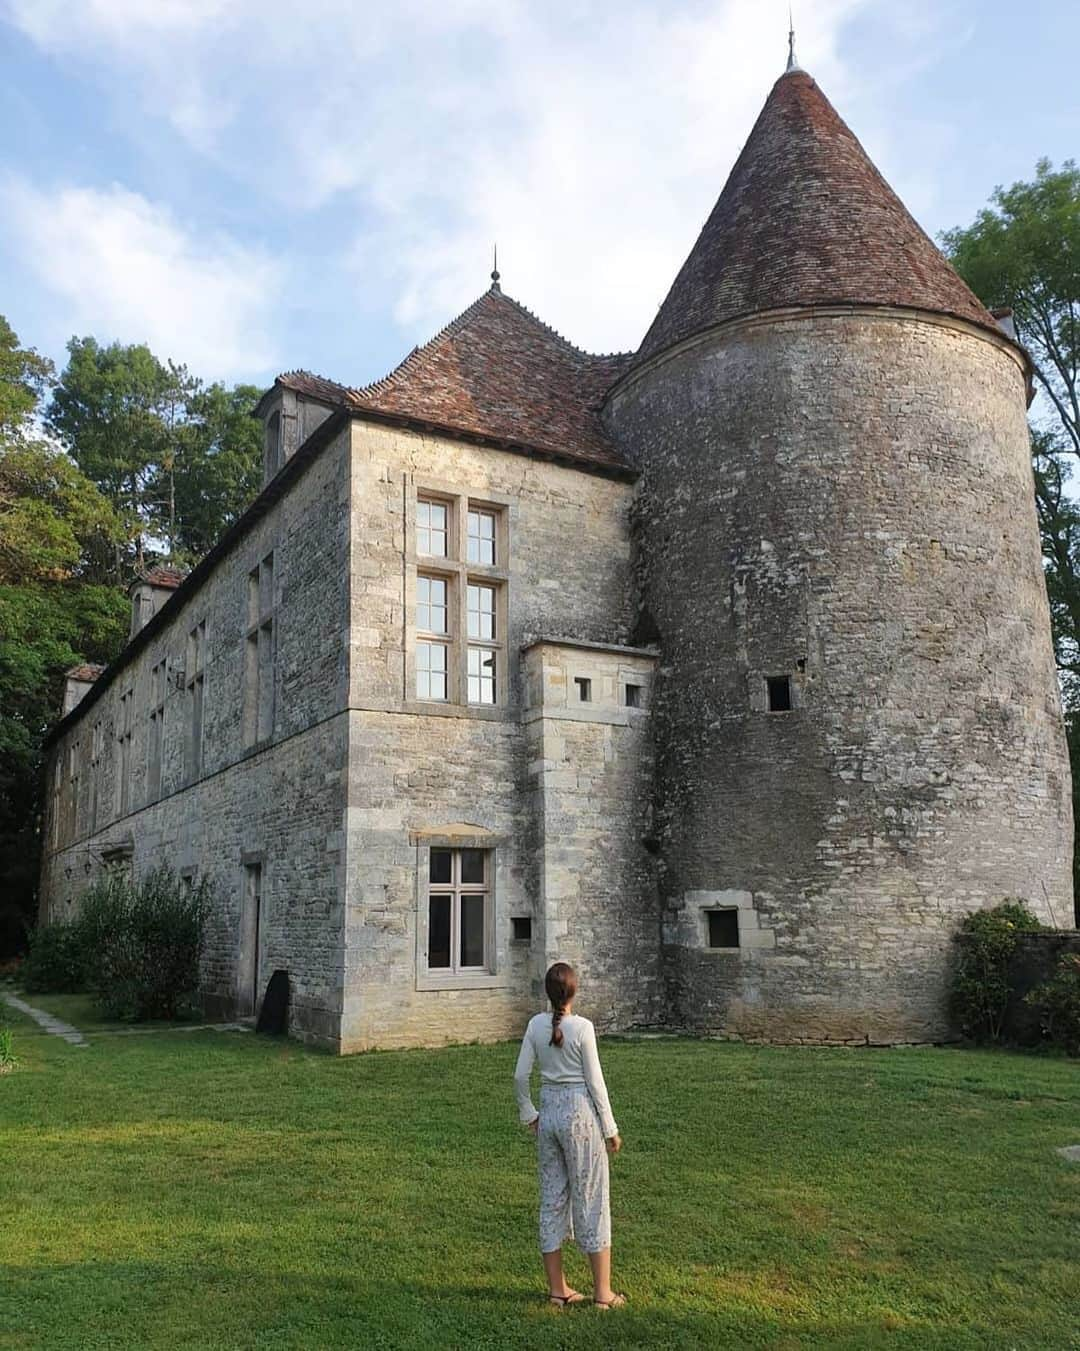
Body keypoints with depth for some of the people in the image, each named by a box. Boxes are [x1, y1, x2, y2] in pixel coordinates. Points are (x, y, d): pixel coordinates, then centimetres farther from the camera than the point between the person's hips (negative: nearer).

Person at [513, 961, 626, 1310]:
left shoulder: (536, 1025, -3)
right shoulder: (582, 1027, -15)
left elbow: (520, 1076, 0)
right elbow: (595, 1081, -10)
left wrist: (529, 1114, 14)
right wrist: (610, 1128, -2)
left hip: (549, 1111, 5)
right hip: (580, 1113, -4)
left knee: (552, 1199, 14)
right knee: (591, 1199, 6)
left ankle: (557, 1289, 23)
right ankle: (602, 1292, 14)